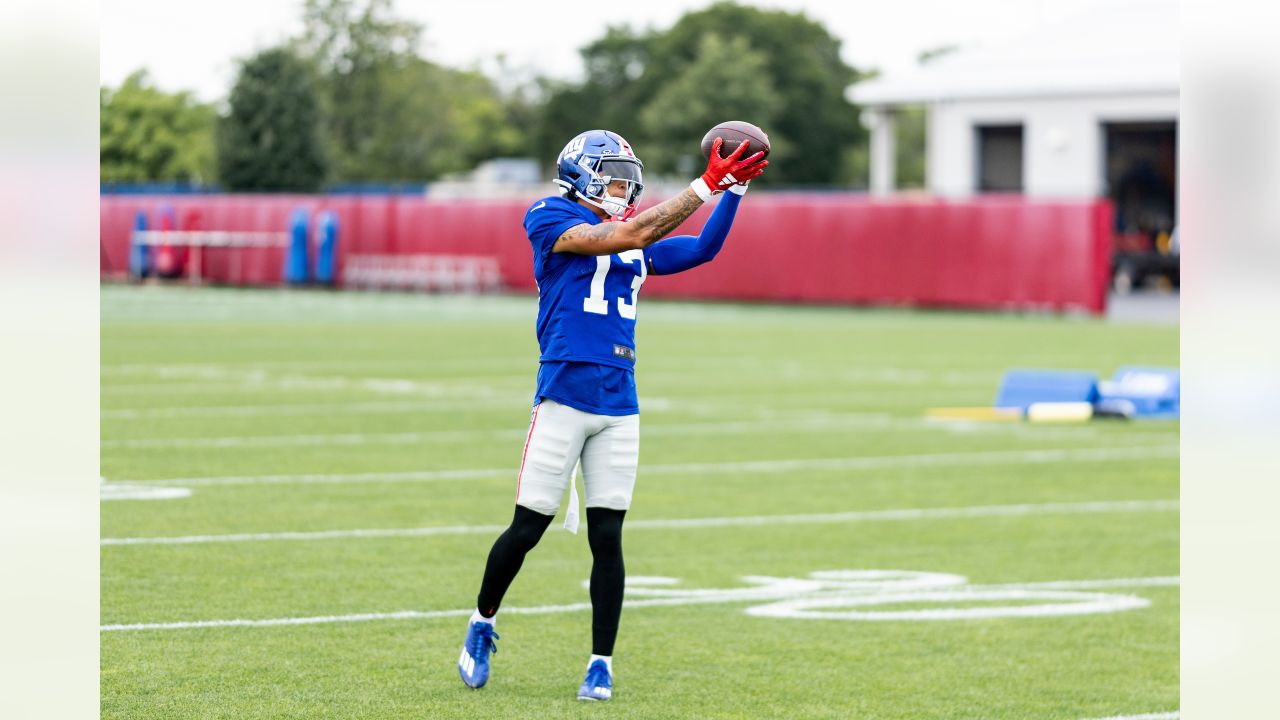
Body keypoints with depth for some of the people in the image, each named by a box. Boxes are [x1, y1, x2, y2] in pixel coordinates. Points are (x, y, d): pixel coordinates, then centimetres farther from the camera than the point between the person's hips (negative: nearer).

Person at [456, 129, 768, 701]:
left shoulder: (637, 250, 17)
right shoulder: (550, 219, -2)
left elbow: (703, 249, 21)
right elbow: (626, 235, -14)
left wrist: (734, 188, 8)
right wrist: (707, 185, -15)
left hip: (619, 404, 5)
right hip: (564, 393, -5)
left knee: (607, 536, 2)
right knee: (527, 529, 0)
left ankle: (601, 664, 7)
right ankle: (482, 623, 23)